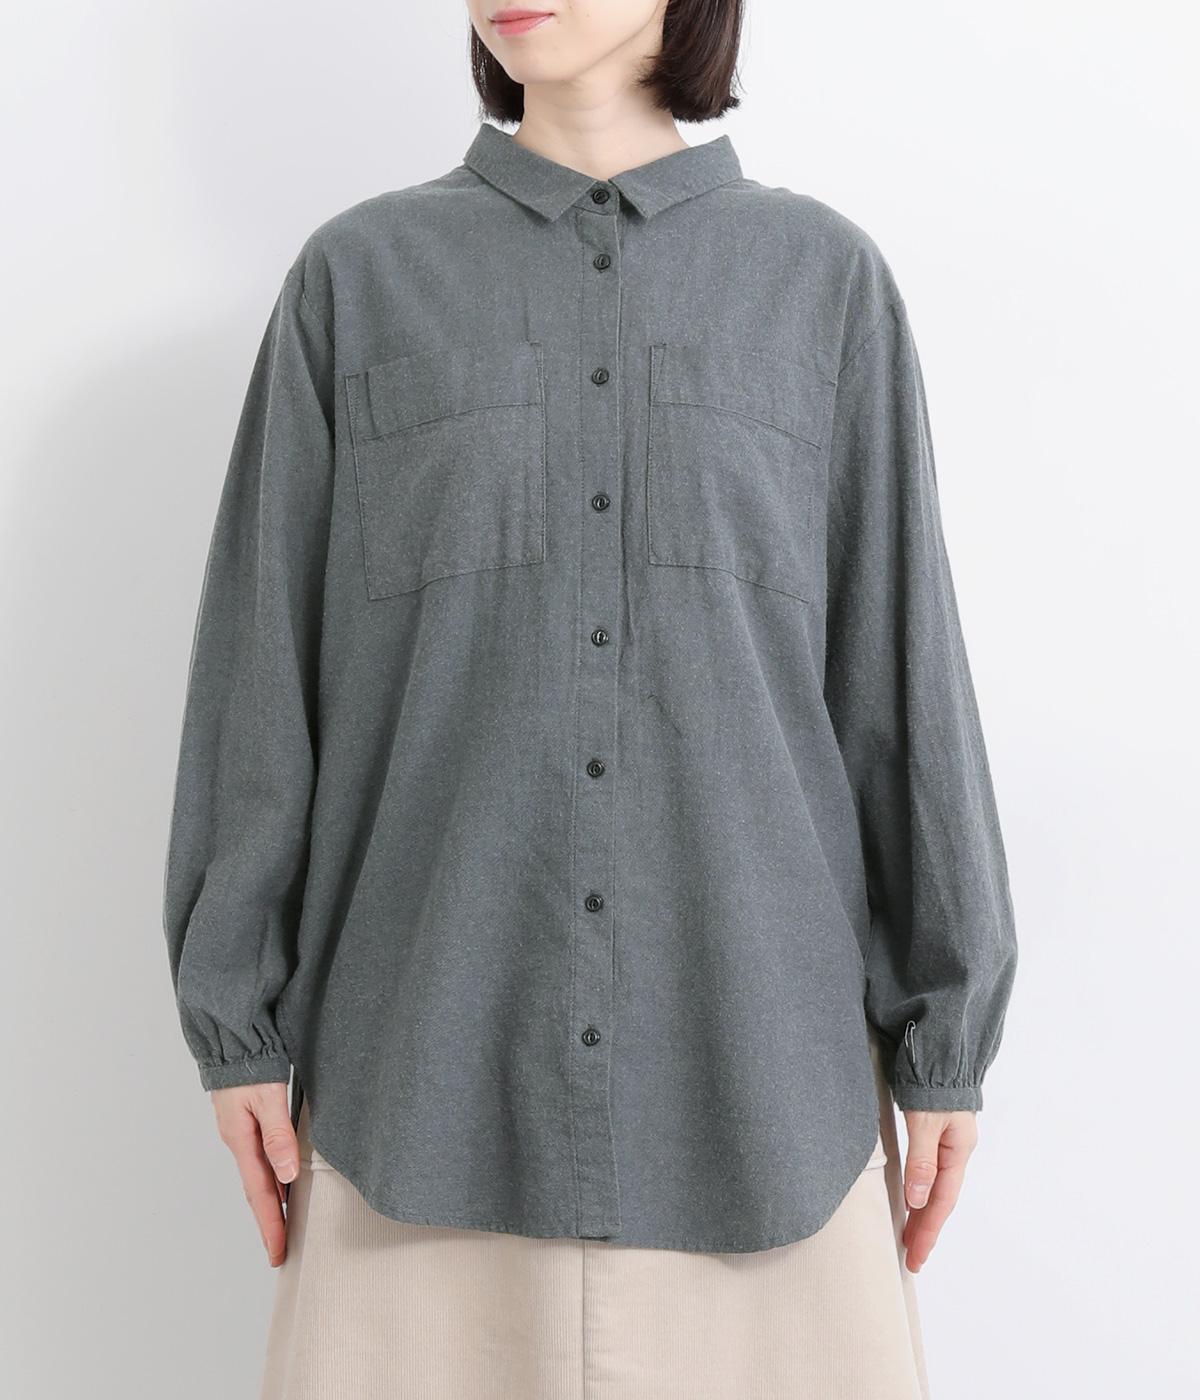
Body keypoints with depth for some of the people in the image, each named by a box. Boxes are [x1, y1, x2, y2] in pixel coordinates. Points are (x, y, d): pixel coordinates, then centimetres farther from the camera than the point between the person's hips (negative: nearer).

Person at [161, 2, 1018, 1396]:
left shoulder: (825, 278, 5)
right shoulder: (358, 275, 4)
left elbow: (899, 664, 3)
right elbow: (262, 653, 3)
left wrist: (945, 1033, 2)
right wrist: (239, 1018, 1)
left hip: (751, 1029, 1)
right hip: (436, 1041, 0)